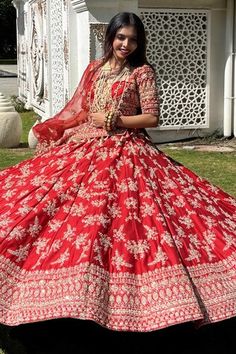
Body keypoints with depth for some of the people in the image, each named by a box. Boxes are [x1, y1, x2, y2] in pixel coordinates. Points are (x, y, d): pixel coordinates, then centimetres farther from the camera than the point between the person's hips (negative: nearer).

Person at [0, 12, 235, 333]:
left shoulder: (142, 72, -2)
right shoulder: (95, 69, 12)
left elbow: (152, 118, -7)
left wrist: (113, 120, -11)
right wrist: (51, 130, 18)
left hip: (125, 152, -5)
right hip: (85, 146, 5)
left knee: (111, 217, -16)